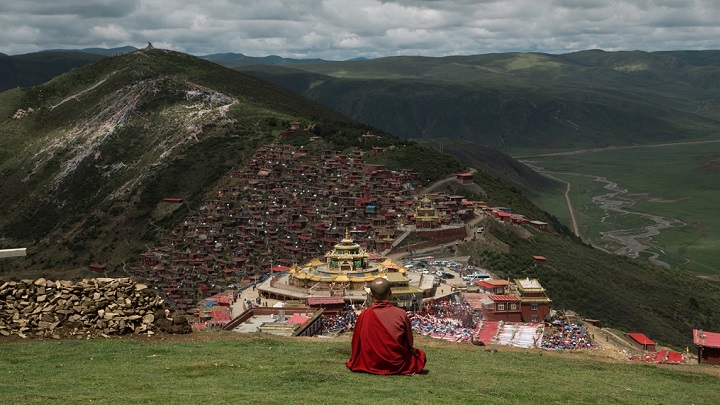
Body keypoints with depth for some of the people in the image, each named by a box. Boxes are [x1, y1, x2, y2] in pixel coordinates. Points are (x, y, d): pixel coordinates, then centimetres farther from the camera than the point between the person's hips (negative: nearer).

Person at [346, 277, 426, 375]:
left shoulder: (363, 316, -13)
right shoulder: (401, 314, -16)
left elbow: (356, 344, -2)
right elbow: (409, 343, -2)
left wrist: (353, 363, 15)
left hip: (372, 366, 3)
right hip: (397, 366, -3)